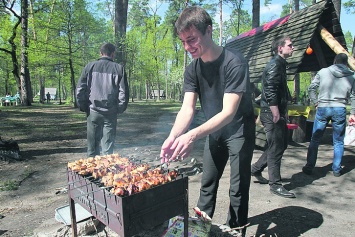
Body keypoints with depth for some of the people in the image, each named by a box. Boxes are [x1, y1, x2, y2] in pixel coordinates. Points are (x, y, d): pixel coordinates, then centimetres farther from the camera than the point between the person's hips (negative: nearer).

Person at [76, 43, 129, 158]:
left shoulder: (90, 66, 4)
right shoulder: (119, 68, 1)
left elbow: (80, 89, 2)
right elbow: (124, 92, -2)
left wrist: (83, 106, 10)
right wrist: (120, 108, 9)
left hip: (93, 111, 1)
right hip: (111, 112, -1)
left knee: (93, 145, 11)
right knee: (108, 145, 5)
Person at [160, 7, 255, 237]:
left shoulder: (234, 62, -26)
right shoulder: (192, 69, -8)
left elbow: (229, 112, -33)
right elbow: (187, 108, -16)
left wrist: (193, 135, -46)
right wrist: (173, 136, -35)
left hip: (239, 131, -5)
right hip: (214, 132, 6)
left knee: (238, 187, 1)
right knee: (207, 183, 15)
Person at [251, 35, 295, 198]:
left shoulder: (280, 64, 20)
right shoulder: (275, 64, -13)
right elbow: (270, 91, -23)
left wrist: (284, 112, 20)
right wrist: (276, 114, -23)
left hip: (278, 113, 10)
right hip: (271, 113, -10)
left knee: (282, 144, 17)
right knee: (276, 148, -3)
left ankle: (256, 169, 27)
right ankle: (275, 185, 10)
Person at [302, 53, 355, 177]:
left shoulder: (323, 72, 3)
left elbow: (311, 89, 0)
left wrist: (315, 103, 9)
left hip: (322, 108, 0)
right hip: (340, 110, 1)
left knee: (315, 140, 7)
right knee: (338, 142, 13)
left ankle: (309, 167, 8)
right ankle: (336, 170, 19)